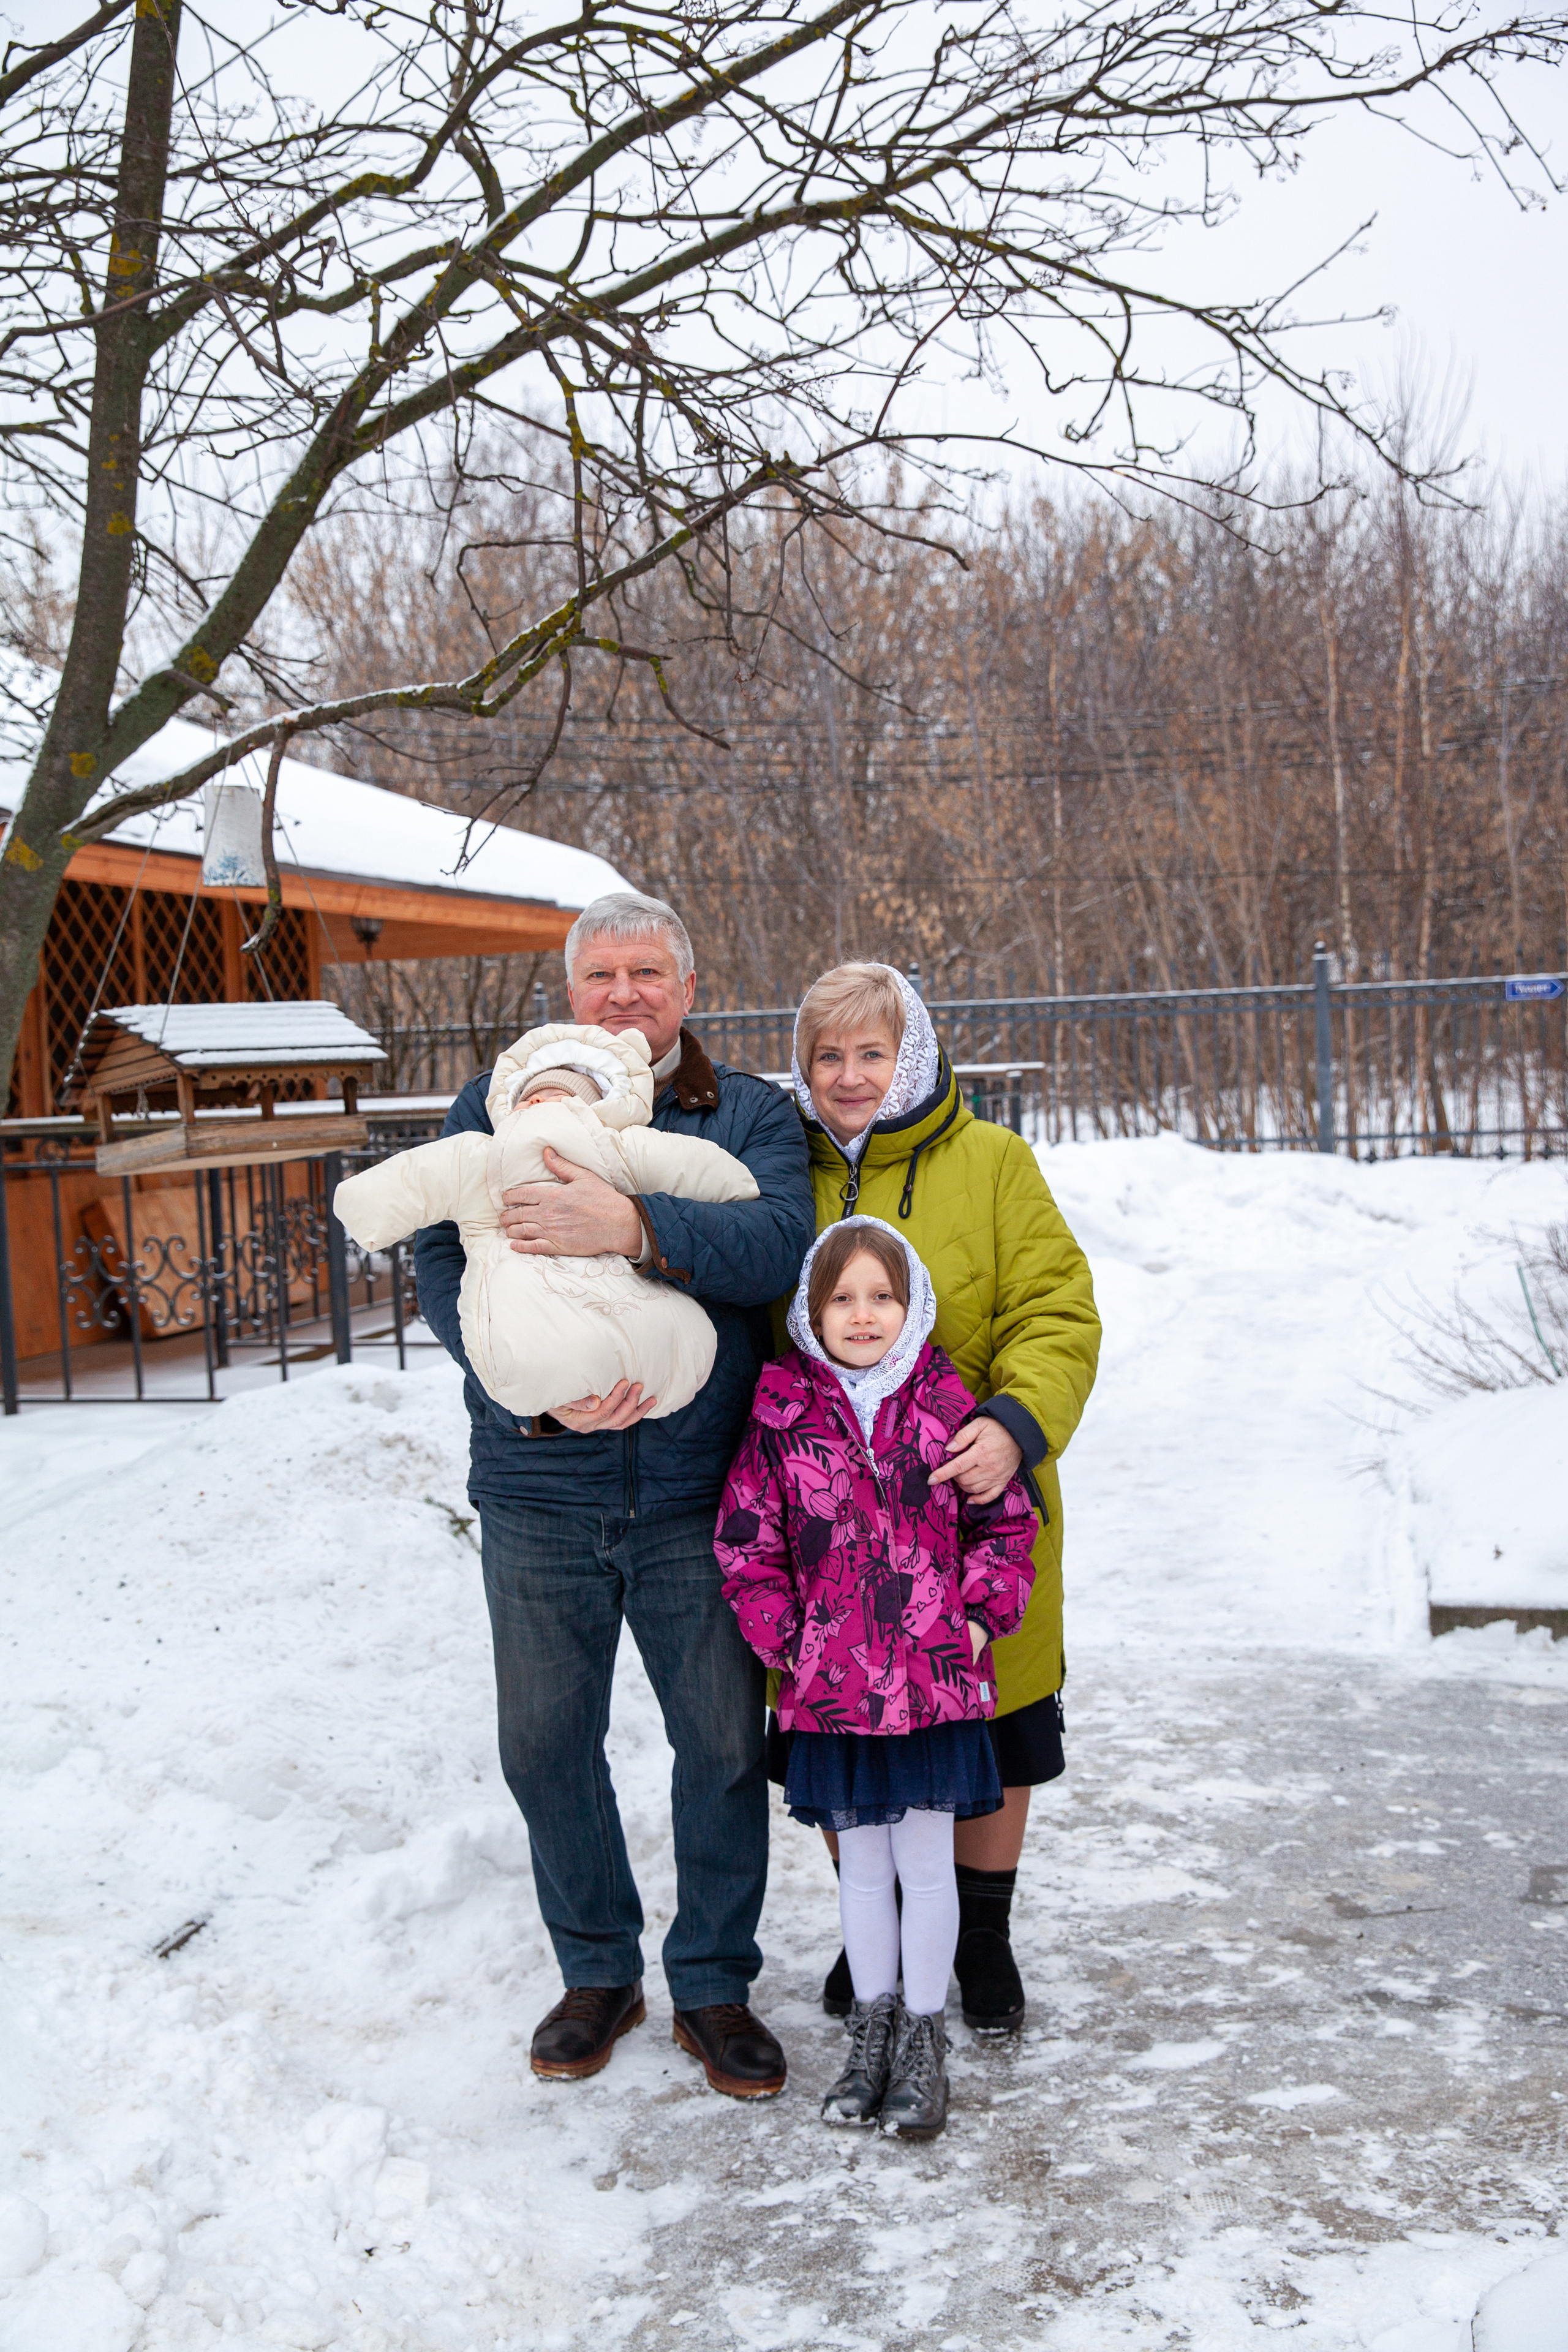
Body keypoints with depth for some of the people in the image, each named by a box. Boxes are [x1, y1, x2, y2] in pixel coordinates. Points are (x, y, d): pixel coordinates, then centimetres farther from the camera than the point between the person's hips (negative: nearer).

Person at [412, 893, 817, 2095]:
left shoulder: (752, 1115, 2)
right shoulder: (492, 1110, 5)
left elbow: (779, 1245, -17)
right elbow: (447, 1272, -4)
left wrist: (634, 1226, -32)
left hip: (698, 1495, -1)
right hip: (539, 1494, 1)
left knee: (724, 1745, 7)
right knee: (547, 1744, 11)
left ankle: (714, 1985, 28)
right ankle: (598, 1971, 33)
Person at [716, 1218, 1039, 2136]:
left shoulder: (947, 1406, -3)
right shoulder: (782, 1416, -3)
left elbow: (1006, 1523, 6)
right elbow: (747, 1545, 3)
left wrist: (981, 1616, -2)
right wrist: (786, 1639, -2)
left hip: (936, 1681, -1)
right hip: (832, 1685, 1)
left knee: (926, 1864, 8)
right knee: (862, 1864, 14)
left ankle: (924, 2036, 24)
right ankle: (873, 2024, 31)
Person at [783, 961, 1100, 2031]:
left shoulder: (991, 1162, -4)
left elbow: (1056, 1317, -9)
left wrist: (1017, 1422, -27)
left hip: (973, 1516, -2)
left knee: (990, 1742, 11)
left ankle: (984, 1935, 33)